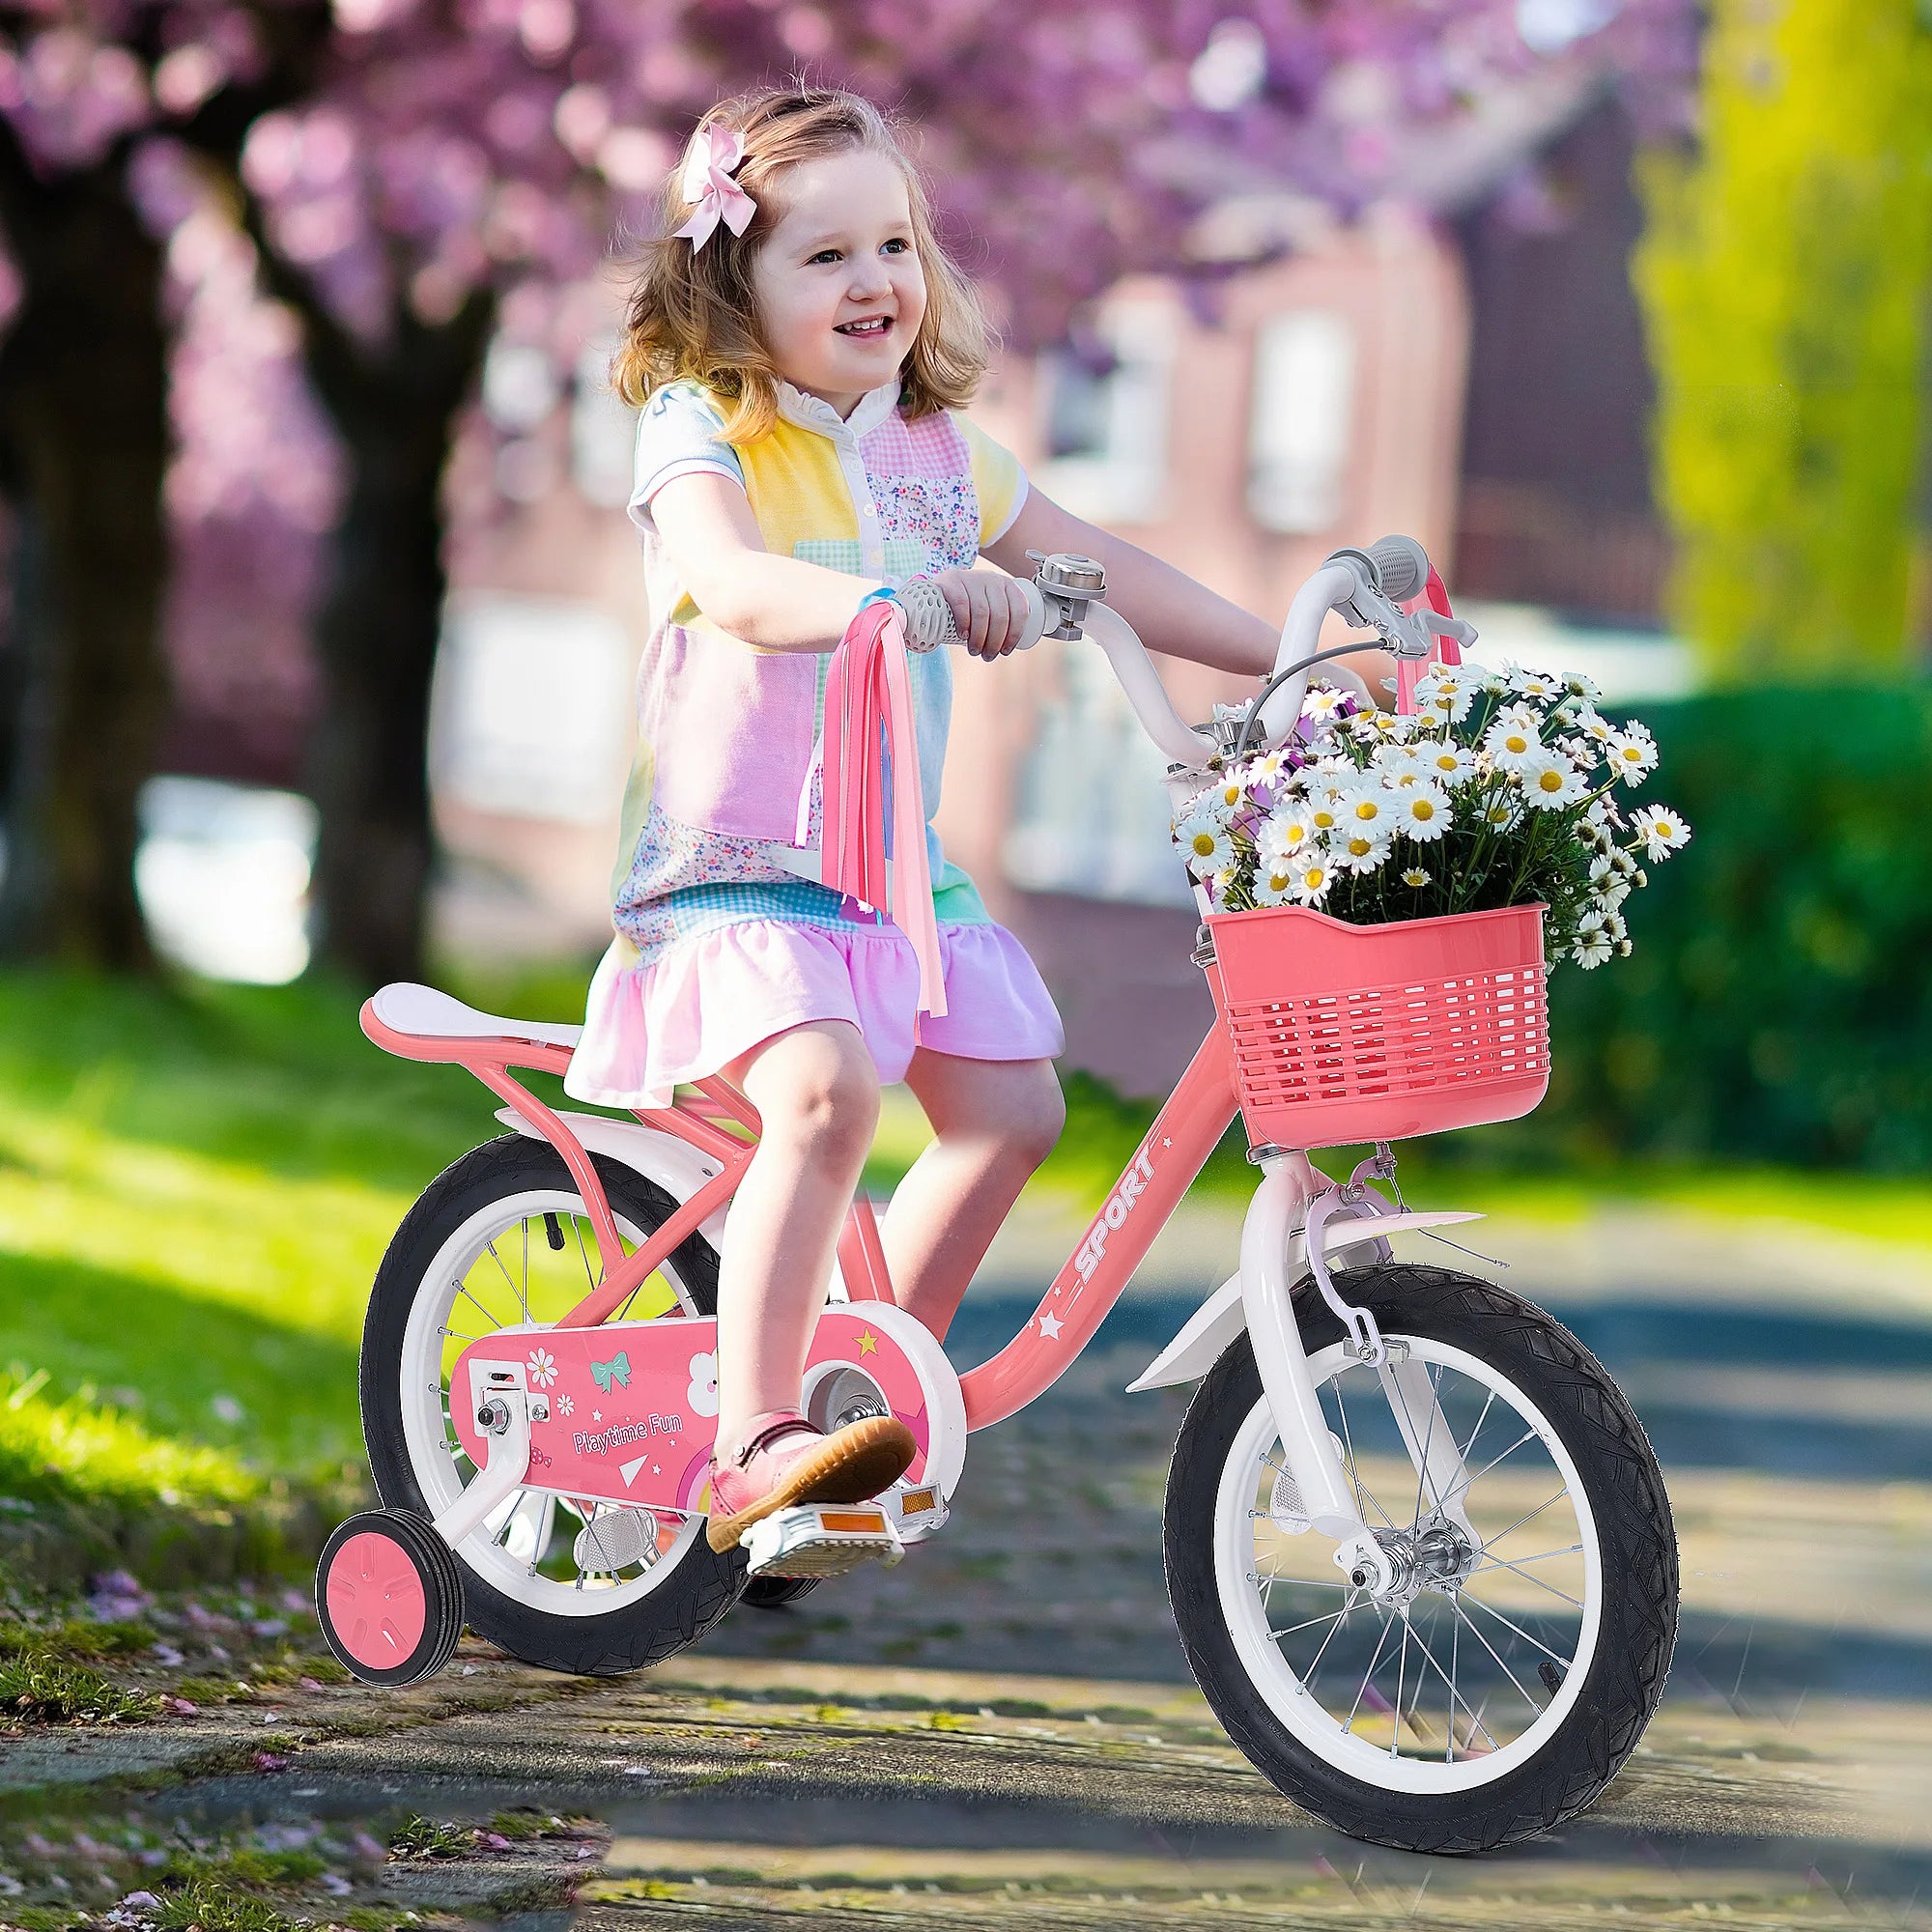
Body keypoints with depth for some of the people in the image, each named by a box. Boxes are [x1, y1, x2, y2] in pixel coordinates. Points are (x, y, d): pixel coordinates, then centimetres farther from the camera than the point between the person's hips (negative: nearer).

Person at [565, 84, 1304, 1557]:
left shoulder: (940, 452, 11)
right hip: (731, 864, -7)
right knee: (826, 1088, -29)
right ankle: (751, 1446, -27)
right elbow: (734, 585, -30)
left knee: (1011, 1106, -3)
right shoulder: (702, 432, -10)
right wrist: (903, 593, -47)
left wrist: (1289, 654, 17)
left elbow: (1099, 569, 20)